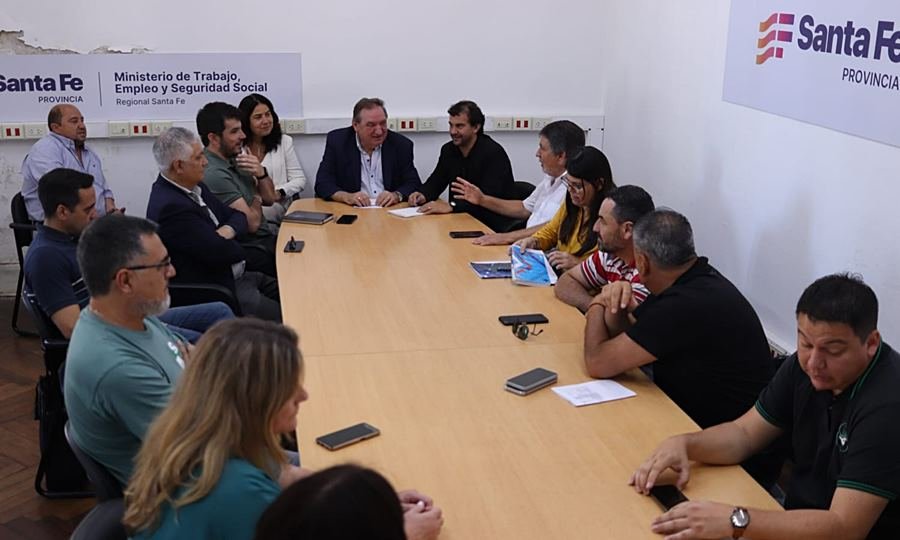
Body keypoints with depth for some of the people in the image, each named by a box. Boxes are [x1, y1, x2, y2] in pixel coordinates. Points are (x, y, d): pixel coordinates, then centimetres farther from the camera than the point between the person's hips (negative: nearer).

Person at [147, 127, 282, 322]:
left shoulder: (194, 187, 8)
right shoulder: (170, 207, -22)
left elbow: (238, 217, 13)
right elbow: (220, 252, -24)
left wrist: (228, 230, -10)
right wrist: (240, 248, -1)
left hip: (236, 276, 10)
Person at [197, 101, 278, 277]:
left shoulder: (234, 158, 7)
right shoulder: (214, 174, -20)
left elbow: (269, 199, 14)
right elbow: (251, 223, -21)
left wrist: (261, 173, -6)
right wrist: (256, 200, 0)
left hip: (268, 236, 9)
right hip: (253, 251, -9)